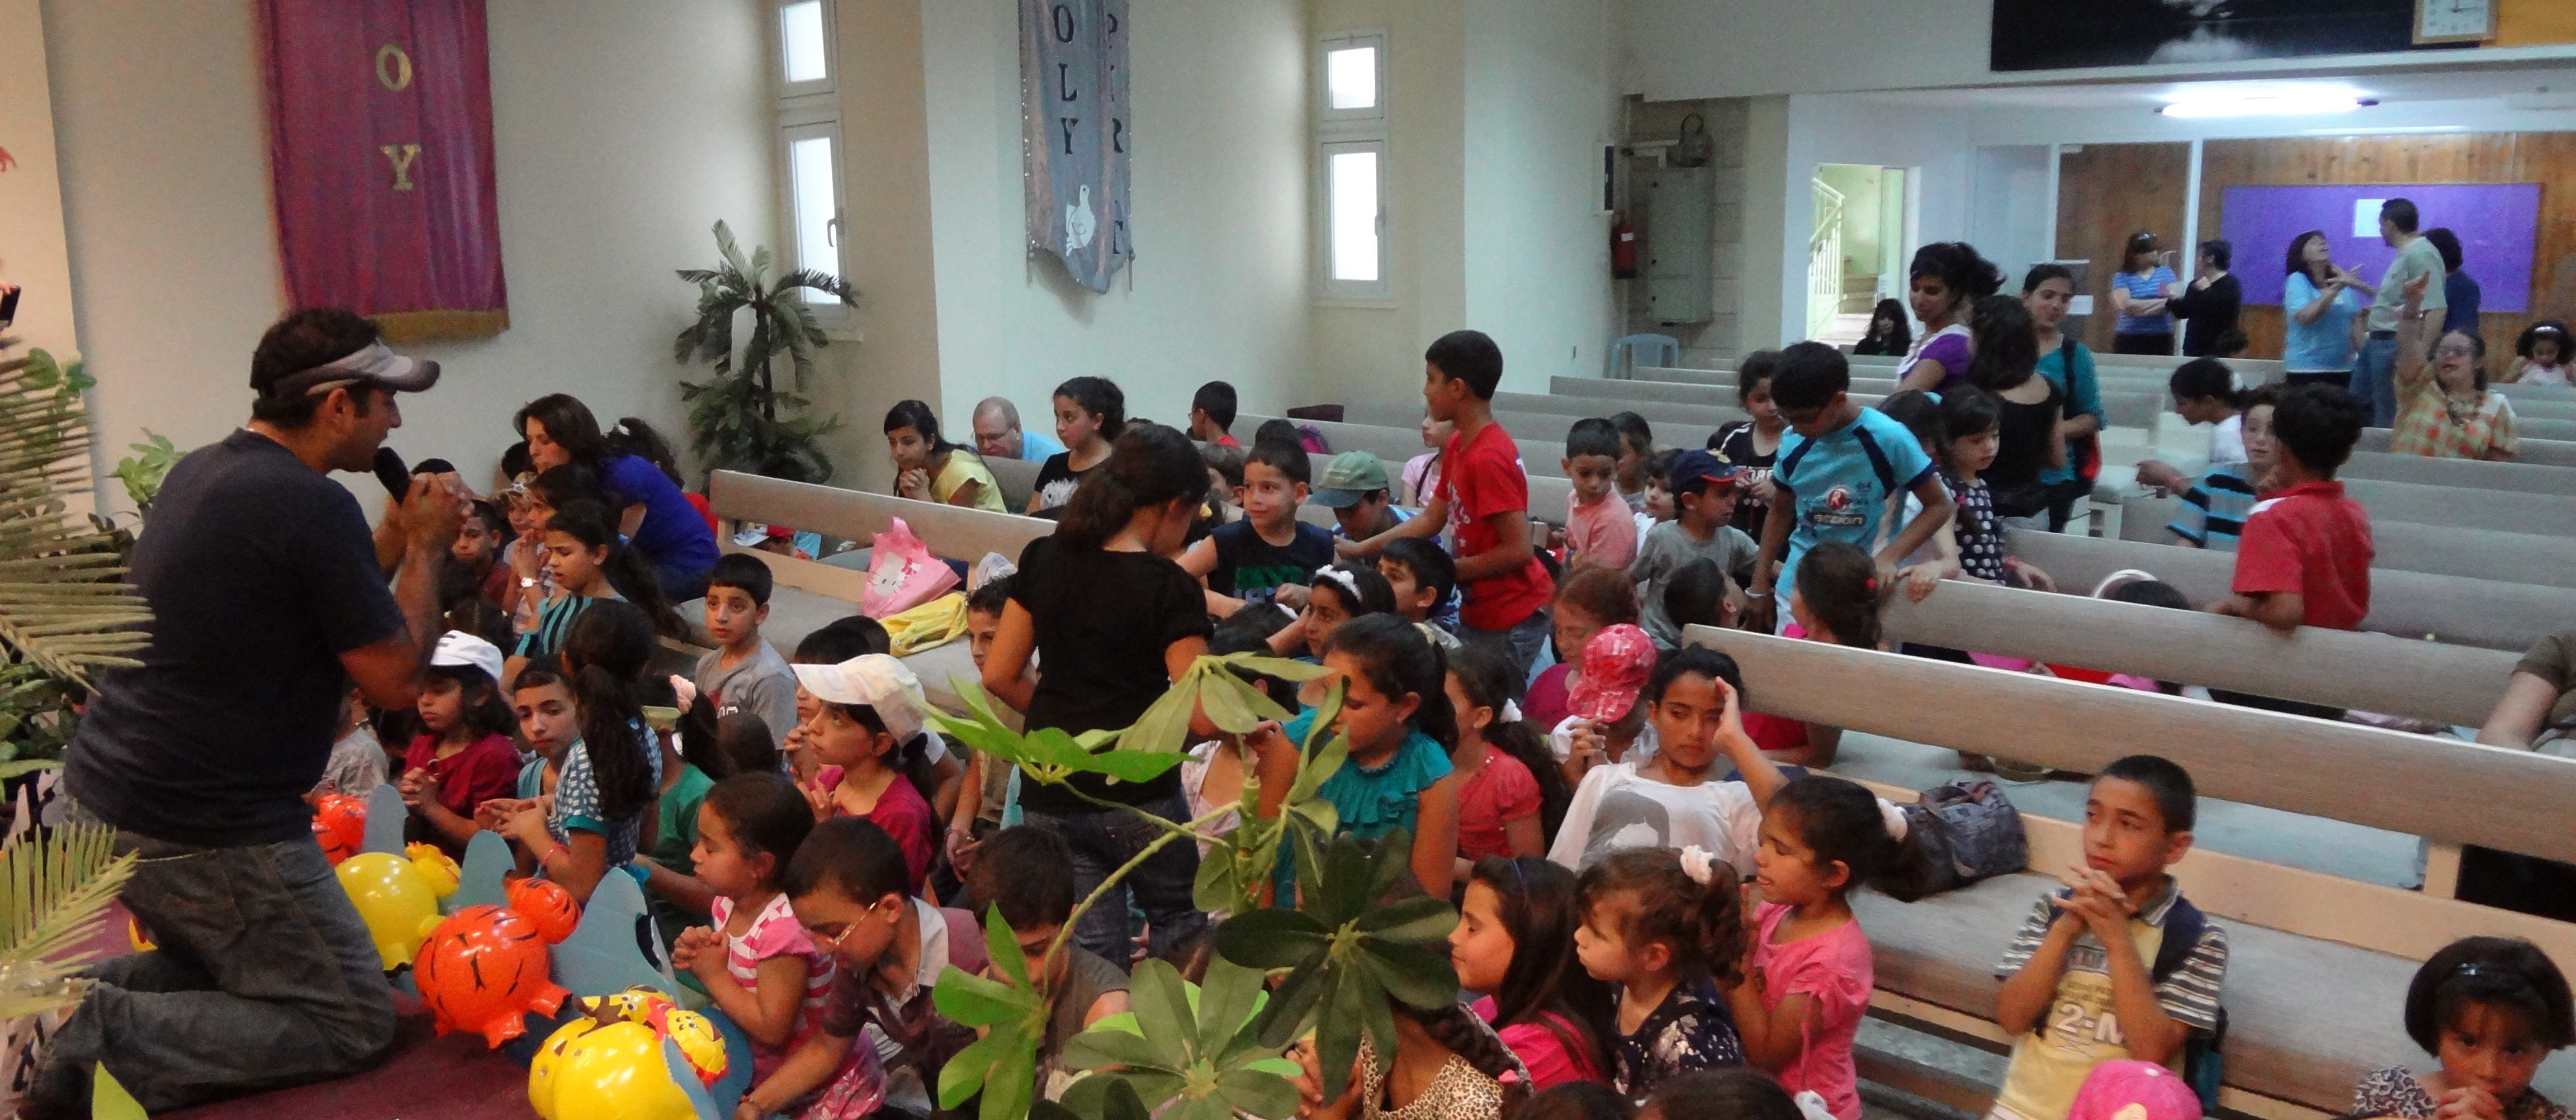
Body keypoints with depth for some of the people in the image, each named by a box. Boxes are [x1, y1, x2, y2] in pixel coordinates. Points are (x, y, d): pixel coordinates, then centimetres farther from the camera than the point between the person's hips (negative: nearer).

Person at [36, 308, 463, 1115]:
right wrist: (426, 549, -6)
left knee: (221, 963, 31)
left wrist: (391, 544, 11)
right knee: (354, 1025, 2)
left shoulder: (196, 473, 8)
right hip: (206, 831, -9)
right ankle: (105, 1040, -9)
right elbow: (395, 681, -16)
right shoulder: (314, 506, -20)